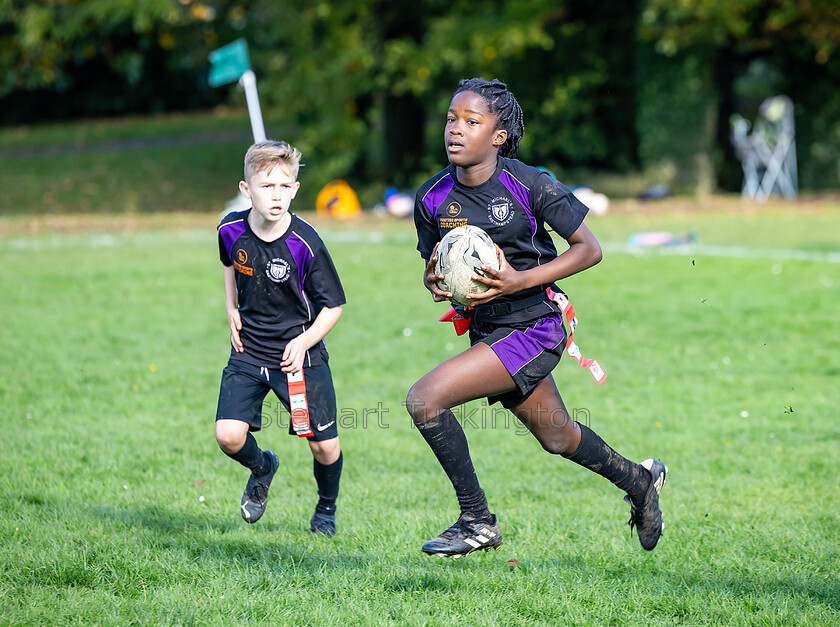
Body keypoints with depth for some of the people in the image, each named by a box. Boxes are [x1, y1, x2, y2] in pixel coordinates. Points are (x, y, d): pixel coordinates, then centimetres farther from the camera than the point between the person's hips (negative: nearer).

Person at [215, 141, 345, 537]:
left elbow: (332, 306, -9)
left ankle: (326, 509, 30)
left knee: (324, 446, -2)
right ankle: (262, 468, 22)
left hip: (298, 353, -2)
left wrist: (304, 342, -21)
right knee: (228, 436, -14)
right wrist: (232, 310, 7)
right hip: (248, 352, 3)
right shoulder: (231, 230, -8)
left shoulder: (305, 244, -19)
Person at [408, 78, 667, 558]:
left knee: (425, 399, -21)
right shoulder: (432, 199, -2)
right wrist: (434, 280, -14)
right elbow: (433, 267, 12)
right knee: (557, 437, 23)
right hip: (487, 332, 6)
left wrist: (520, 280, -22)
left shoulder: (530, 185, -16)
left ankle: (477, 520, -6)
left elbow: (590, 249, -12)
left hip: (533, 328, -6)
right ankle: (640, 481, 51)